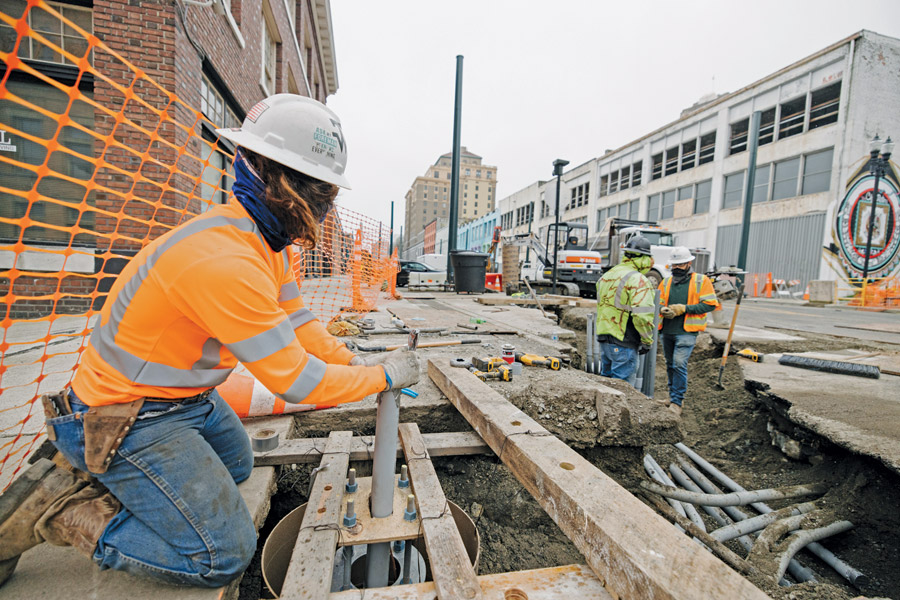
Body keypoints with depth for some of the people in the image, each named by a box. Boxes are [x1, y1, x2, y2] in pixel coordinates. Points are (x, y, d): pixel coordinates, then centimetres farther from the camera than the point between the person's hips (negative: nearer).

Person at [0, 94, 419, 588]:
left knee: (237, 466, 30)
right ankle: (52, 509, 6)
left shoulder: (270, 242, -3)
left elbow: (296, 320, 3)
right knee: (224, 557, -5)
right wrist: (383, 375, -18)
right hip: (126, 416, -9)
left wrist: (355, 364, -3)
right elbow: (295, 381, -30)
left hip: (190, 399, 10)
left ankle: (93, 476, 27)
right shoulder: (226, 263, -36)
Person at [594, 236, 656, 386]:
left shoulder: (606, 275, 12)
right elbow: (642, 315, -21)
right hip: (623, 343, -8)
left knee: (606, 378, 19)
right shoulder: (638, 280, -15)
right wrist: (647, 341, -10)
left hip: (603, 337, 8)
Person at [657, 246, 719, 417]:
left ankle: (677, 403, -4)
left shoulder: (701, 281, -1)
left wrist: (683, 309, -16)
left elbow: (710, 304, -6)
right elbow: (659, 303, 15)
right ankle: (673, 395, 30)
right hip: (667, 331, 5)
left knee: (679, 365, -13)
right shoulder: (666, 282, 11)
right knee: (670, 365, 14)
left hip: (686, 332, -5)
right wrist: (663, 310, -8)